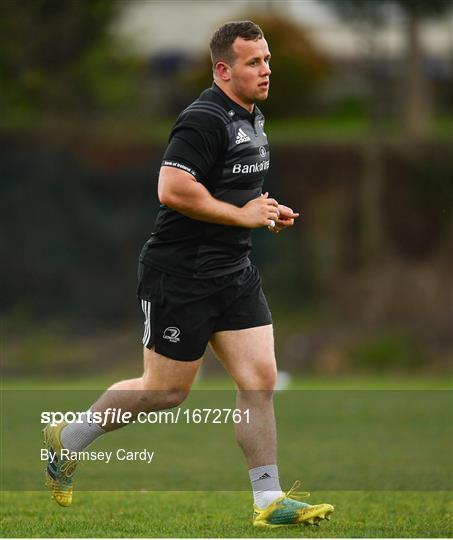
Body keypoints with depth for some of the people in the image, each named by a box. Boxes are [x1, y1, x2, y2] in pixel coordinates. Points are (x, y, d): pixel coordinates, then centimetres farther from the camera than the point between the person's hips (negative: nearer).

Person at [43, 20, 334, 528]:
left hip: (233, 272, 9)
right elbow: (173, 189, -27)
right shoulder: (205, 119, -18)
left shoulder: (252, 118, 14)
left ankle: (269, 501, 3)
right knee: (167, 389, 1)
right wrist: (242, 215, -19)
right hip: (181, 274, -9)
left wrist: (267, 212, 11)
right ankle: (66, 441, 20)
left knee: (260, 379, 0)